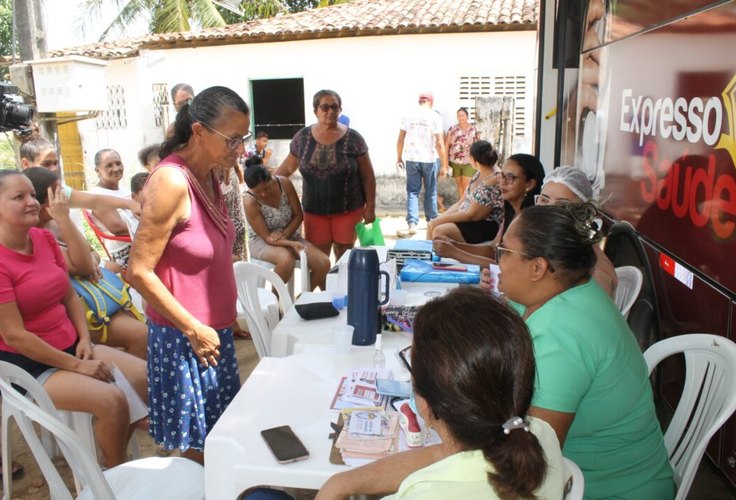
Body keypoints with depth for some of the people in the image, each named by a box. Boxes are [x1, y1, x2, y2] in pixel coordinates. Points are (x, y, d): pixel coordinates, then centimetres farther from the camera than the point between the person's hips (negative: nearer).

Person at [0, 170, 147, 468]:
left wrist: (84, 340, -4)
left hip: (70, 346, 8)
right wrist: (76, 366, -17)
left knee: (146, 376, -1)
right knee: (112, 400, -24)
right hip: (28, 364, -7)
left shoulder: (45, 239, 3)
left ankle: (116, 455, 18)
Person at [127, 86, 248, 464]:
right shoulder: (171, 182, -22)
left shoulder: (209, 174, 3)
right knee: (197, 447, 8)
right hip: (183, 335, -8)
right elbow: (139, 271, -23)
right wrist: (193, 329, -18)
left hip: (214, 327, 8)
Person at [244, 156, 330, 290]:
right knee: (286, 259, -39)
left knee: (324, 263, -16)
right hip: (262, 241, -4)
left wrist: (285, 234, -20)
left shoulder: (284, 183, -14)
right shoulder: (250, 201, -24)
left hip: (289, 236, 5)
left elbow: (298, 215, -4)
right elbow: (267, 237, -21)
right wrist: (292, 244, -35)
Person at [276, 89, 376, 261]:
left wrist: (370, 206, -4)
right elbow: (287, 167, 10)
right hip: (314, 211, 2)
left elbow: (367, 176, -2)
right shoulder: (302, 137, -1)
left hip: (348, 210, -1)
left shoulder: (353, 138, -6)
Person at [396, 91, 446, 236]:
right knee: (430, 191, 14)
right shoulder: (435, 117, -4)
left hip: (411, 159, 2)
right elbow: (439, 143, -8)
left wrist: (399, 158, 15)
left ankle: (412, 224, -8)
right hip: (429, 159, -1)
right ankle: (431, 220, 26)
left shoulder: (408, 116, 3)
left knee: (412, 191, 4)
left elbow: (401, 140, 3)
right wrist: (444, 164, -3)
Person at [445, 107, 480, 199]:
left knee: (466, 185, -7)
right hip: (455, 161, 1)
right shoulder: (453, 128, 1)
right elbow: (447, 144, 1)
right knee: (459, 185, 10)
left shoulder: (473, 129, 2)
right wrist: (446, 160, -4)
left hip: (469, 162, -1)